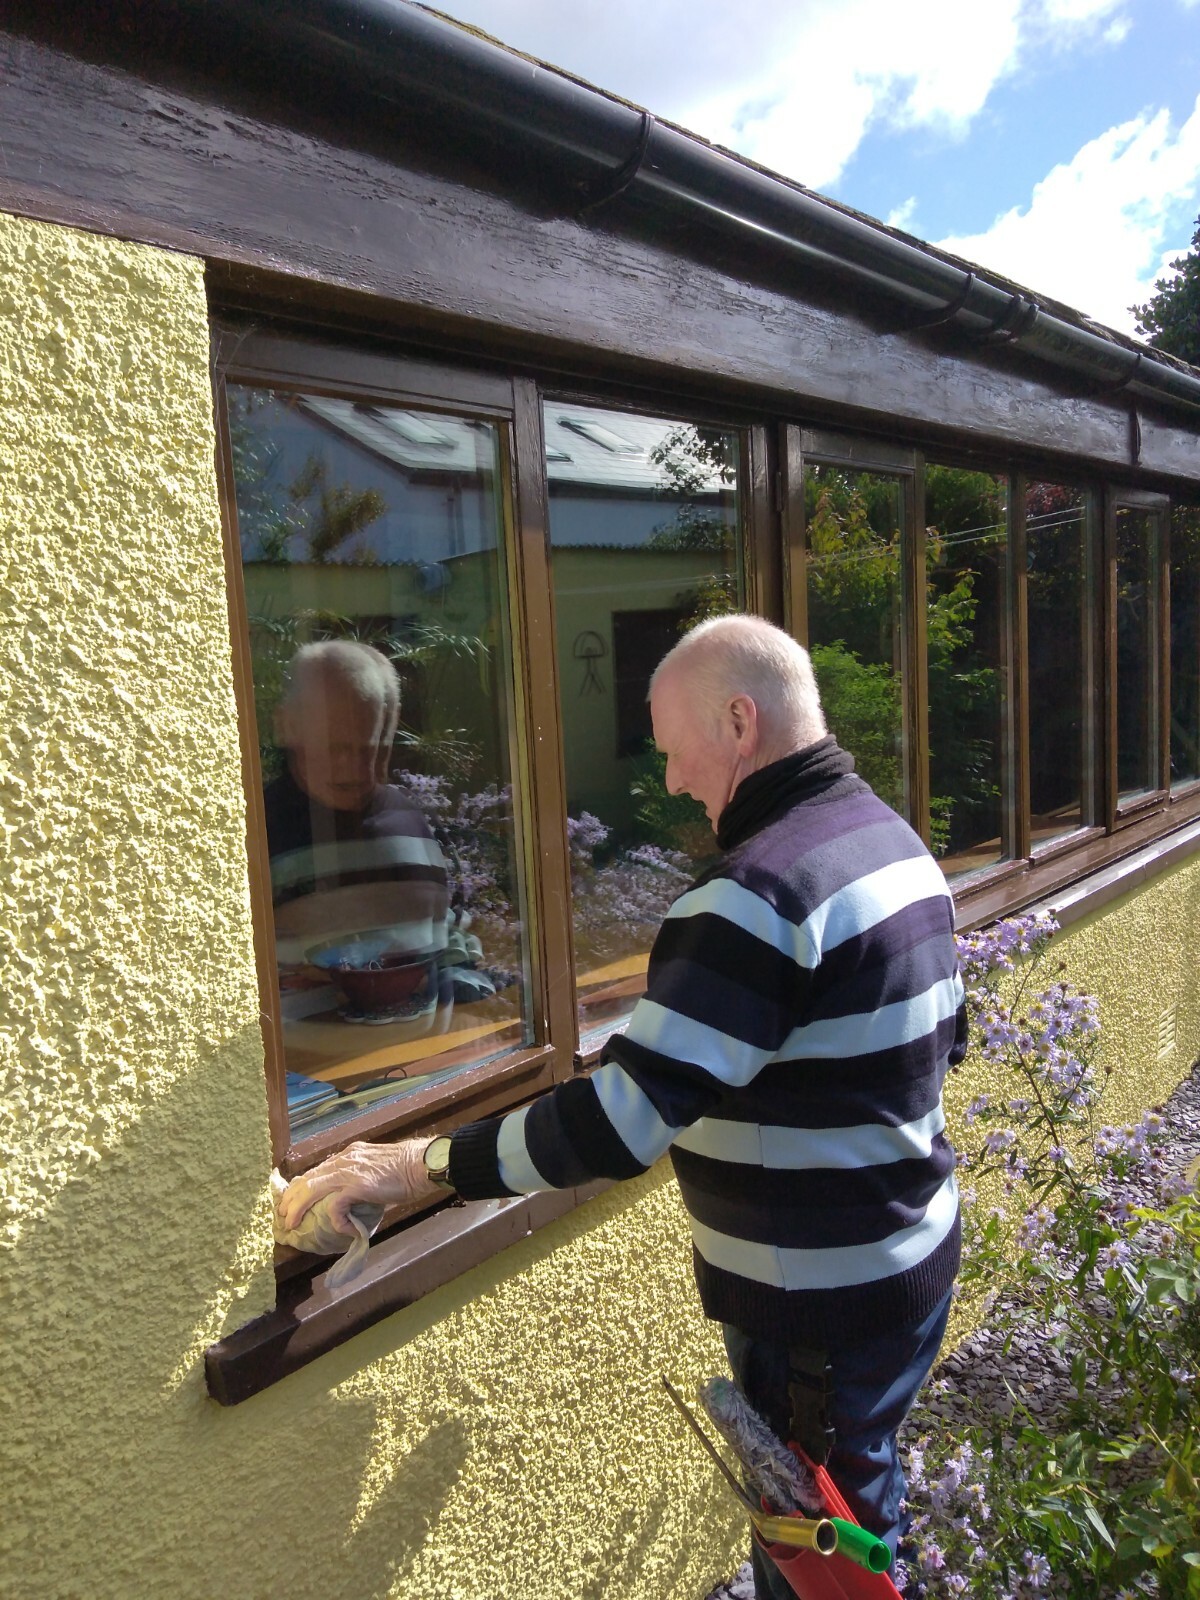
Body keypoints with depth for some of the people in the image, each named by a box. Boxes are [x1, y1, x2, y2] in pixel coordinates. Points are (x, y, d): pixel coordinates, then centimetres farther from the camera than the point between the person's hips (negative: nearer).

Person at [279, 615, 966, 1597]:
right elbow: (944, 1043, 14)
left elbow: (620, 1122, -32)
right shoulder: (898, 840, 3)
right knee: (865, 1494, 28)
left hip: (820, 1303, -9)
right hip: (915, 1257, 9)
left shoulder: (762, 889, -28)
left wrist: (425, 1167, -22)